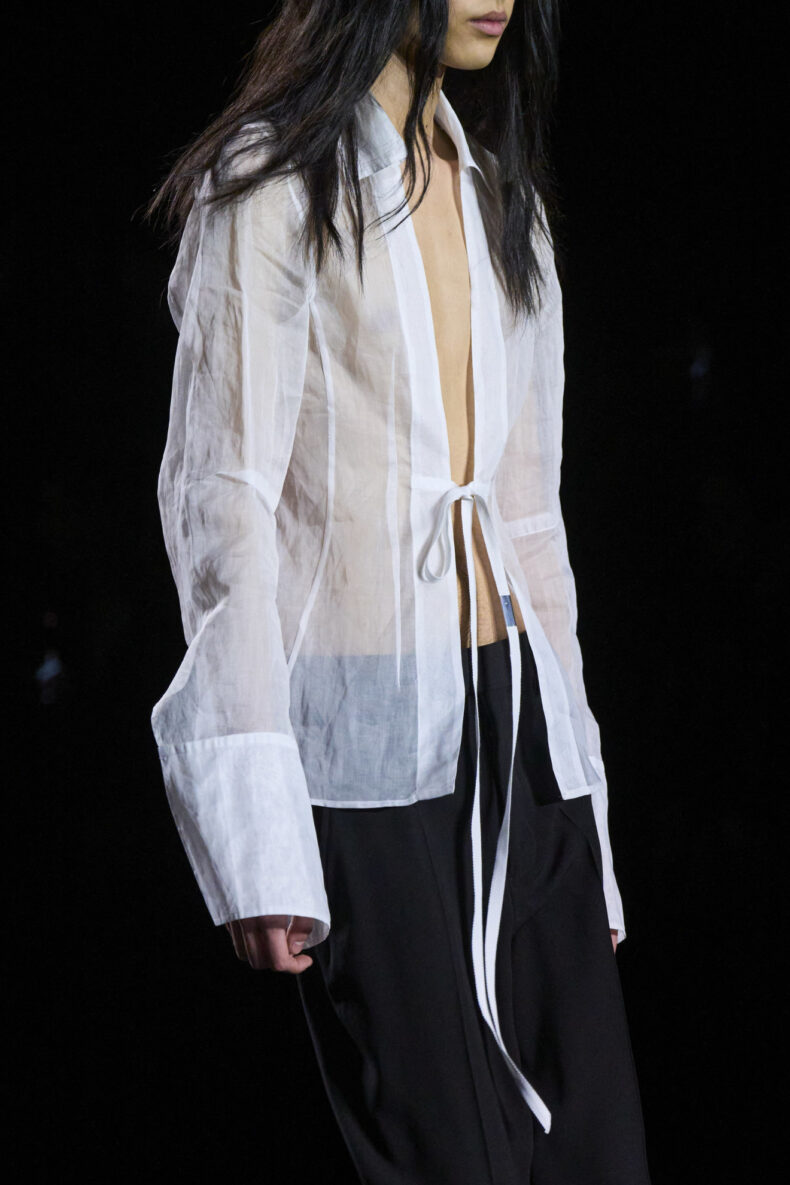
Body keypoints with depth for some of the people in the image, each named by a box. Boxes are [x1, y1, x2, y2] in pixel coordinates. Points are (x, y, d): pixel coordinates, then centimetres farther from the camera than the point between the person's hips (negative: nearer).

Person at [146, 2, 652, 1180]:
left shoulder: (500, 196, 19)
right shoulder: (275, 185, -3)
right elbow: (225, 497, -9)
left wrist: (575, 791, 16)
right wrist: (263, 835, -17)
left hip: (513, 725, 7)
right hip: (368, 732, -7)